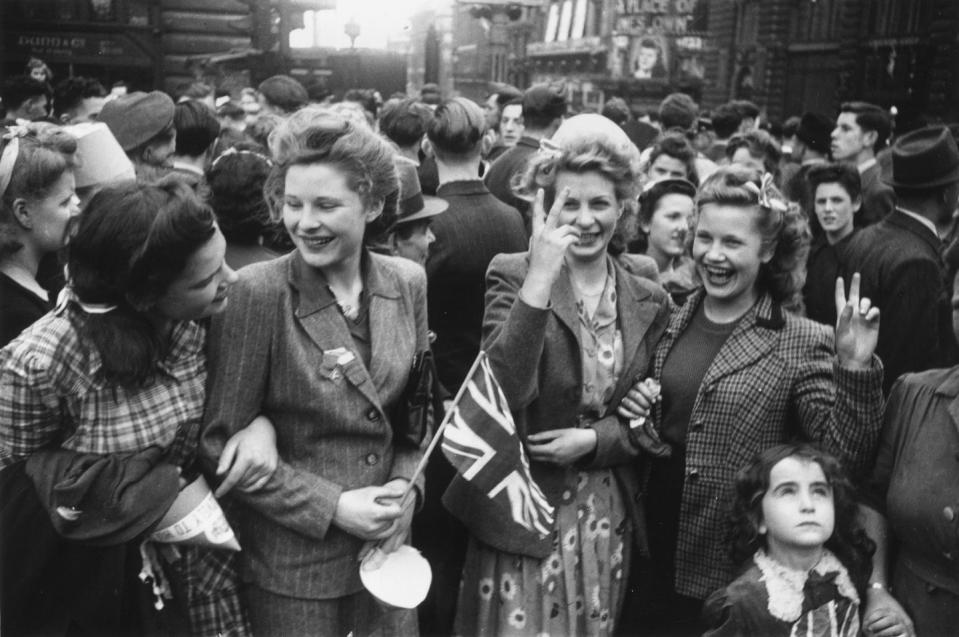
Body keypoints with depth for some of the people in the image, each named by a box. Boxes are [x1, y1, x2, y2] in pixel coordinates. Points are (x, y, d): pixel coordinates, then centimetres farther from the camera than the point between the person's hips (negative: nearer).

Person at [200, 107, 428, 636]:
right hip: (291, 562, -4)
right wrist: (332, 507, -15)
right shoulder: (257, 293, -16)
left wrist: (406, 485, -7)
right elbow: (223, 442, -12)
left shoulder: (407, 283, -2)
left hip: (388, 544, 4)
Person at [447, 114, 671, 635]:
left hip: (609, 517, 4)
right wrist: (540, 280, -29)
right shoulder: (513, 275, -8)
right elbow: (505, 393, -22)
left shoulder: (649, 301, 3)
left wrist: (594, 439, -11)